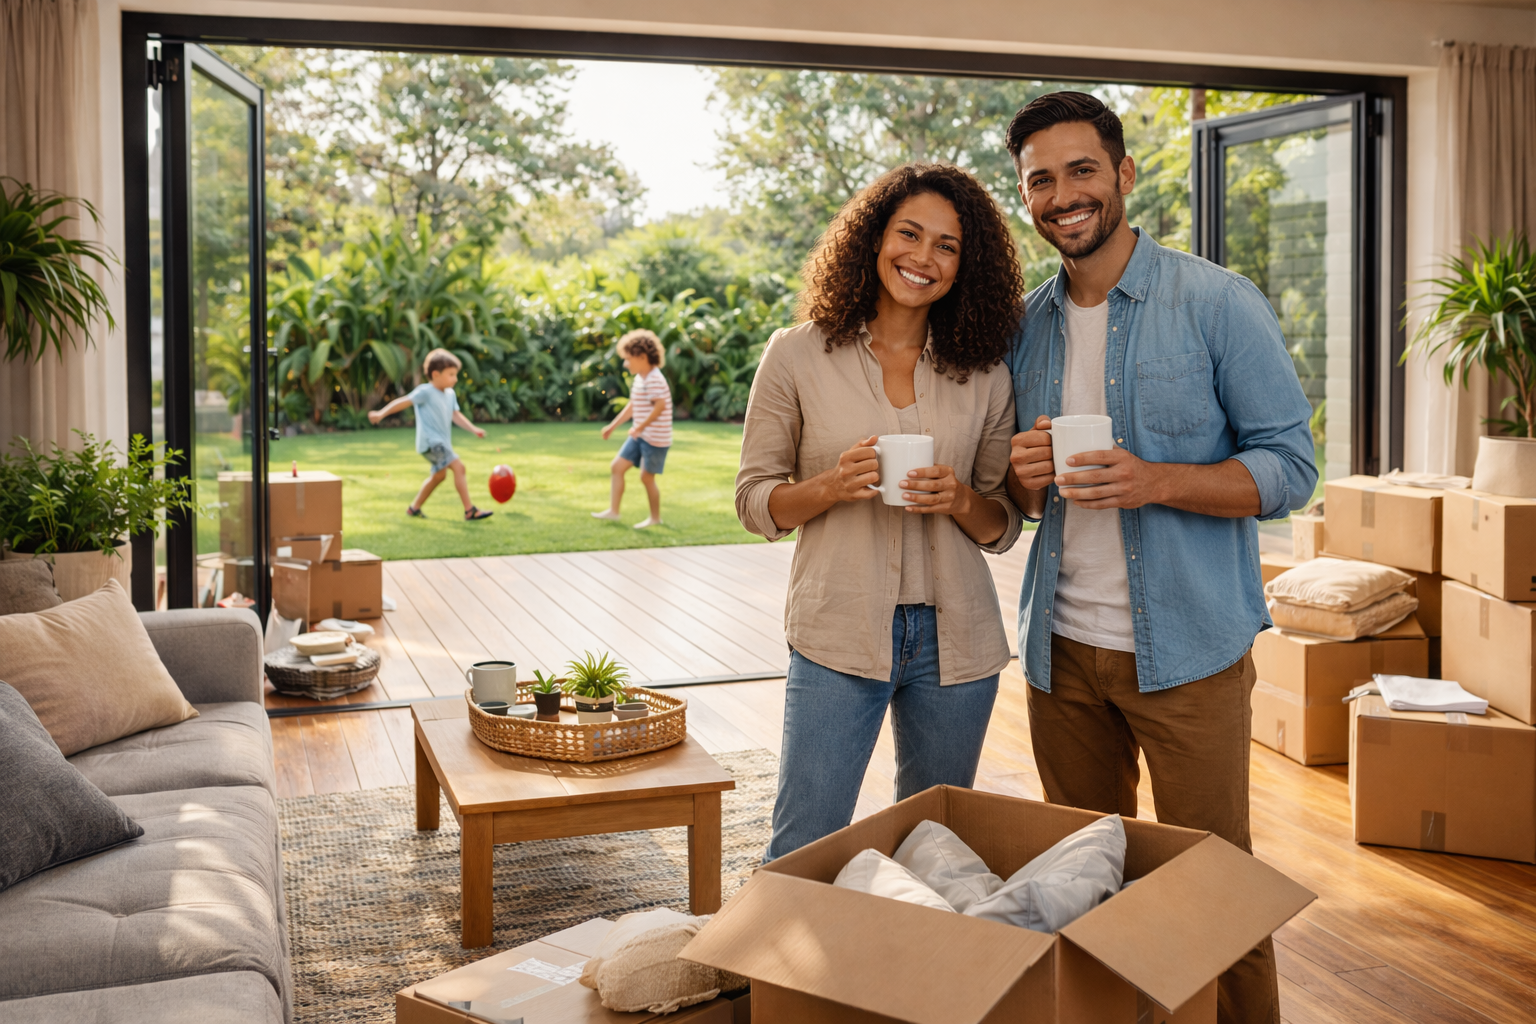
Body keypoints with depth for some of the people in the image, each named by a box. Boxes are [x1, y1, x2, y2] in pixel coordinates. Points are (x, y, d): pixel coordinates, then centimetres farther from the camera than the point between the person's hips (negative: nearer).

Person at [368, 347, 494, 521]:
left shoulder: (450, 394, 10)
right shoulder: (425, 392, -12)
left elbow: (456, 415, 11)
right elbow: (404, 402, -11)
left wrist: (473, 429, -1)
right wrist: (381, 414, -13)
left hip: (442, 442, 10)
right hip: (430, 441, -10)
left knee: (439, 475, 24)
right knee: (459, 466, -21)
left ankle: (414, 508, 40)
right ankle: (470, 511, -22)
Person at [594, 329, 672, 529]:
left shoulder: (654, 379, -19)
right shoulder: (639, 378, 12)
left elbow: (660, 405, -31)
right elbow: (632, 406, 22)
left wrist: (640, 427, -29)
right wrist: (612, 426, 23)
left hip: (655, 437, -10)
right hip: (640, 436, 10)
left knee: (647, 476, 0)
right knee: (617, 467, 7)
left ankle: (655, 517, 17)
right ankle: (613, 510, 12)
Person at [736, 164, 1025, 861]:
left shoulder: (984, 377, 5)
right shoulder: (799, 356, -1)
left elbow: (1004, 528, 9)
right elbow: (755, 502, 2)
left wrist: (960, 500, -12)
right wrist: (832, 486, -17)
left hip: (954, 639, 3)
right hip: (837, 637, -2)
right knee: (802, 852, -2)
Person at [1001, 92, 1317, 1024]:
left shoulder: (1218, 303, -7)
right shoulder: (1028, 326, 9)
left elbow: (1289, 467, -9)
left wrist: (1155, 482, -25)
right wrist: (1025, 480, -8)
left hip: (1187, 646, -5)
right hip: (1062, 644, 5)